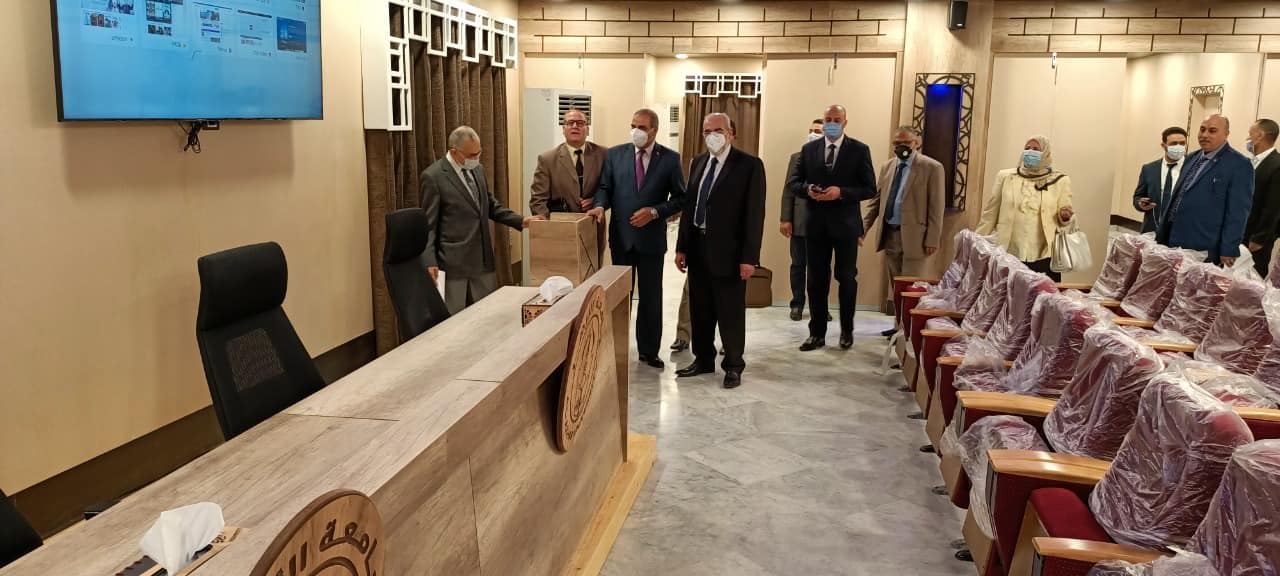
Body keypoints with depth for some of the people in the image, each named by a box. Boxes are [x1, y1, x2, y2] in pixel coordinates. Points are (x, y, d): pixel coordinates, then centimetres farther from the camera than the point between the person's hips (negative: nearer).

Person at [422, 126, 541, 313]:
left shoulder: (477, 170, 9)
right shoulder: (433, 176, -11)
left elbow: (491, 206, 19)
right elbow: (428, 224, -10)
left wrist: (520, 220, 6)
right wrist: (430, 262, -16)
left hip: (483, 259, 7)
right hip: (454, 263, -7)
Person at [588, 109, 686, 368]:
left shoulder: (670, 158, -2)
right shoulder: (615, 154, 3)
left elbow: (680, 198, -1)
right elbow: (605, 187, 3)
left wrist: (654, 212, -14)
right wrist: (600, 206, -17)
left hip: (651, 237, -1)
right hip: (621, 236, 1)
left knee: (651, 297, 9)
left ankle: (648, 350, 22)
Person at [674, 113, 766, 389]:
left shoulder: (750, 165, -8)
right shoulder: (698, 163, 11)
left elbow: (755, 213, -11)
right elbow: (689, 206, 13)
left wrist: (749, 257, -15)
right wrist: (681, 247, 8)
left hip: (728, 252, -6)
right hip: (698, 249, 6)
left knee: (731, 313, 4)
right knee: (700, 310, 14)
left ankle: (733, 366, 19)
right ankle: (703, 359, 29)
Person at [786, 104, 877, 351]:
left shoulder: (859, 150, -1)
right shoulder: (809, 149, 7)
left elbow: (870, 189, -4)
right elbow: (792, 183, 7)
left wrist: (841, 192, -19)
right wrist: (807, 190, -14)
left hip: (845, 224, -2)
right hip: (816, 224, 2)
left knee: (846, 278, 7)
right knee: (816, 280, 6)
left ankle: (847, 330, 23)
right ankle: (817, 333, 14)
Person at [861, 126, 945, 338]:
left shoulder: (931, 167, -6)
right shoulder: (887, 167, 12)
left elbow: (937, 207, -9)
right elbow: (876, 201, 15)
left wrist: (932, 240, -14)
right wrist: (864, 227, 6)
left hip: (913, 237, -6)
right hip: (890, 235, 6)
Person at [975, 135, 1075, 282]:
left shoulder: (1059, 181, 5)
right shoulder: (1005, 177, 6)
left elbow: (1063, 219, 9)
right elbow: (990, 214, 8)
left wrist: (1064, 216, -13)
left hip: (1043, 257, 0)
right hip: (1008, 255, 1)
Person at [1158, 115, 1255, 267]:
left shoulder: (1239, 164, -7)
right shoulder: (1192, 158, 16)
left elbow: (1238, 212, -11)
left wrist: (1228, 251, -14)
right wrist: (1162, 236, 19)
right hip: (1173, 242, 6)